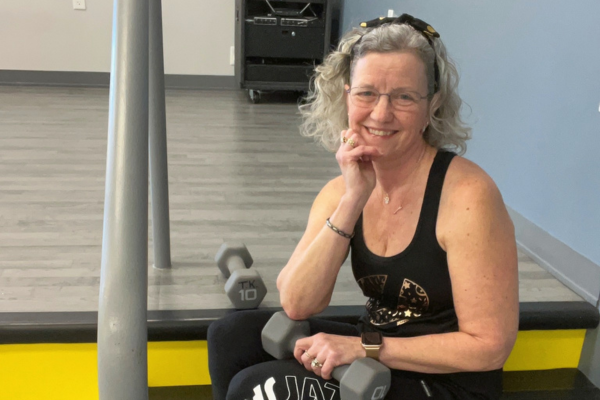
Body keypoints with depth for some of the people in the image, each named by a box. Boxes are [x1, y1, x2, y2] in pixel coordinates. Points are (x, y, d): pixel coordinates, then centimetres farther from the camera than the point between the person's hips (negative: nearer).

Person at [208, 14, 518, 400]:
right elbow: (297, 305, -14)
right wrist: (353, 200, -21)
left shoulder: (467, 193, -21)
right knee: (233, 335, -5)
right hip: (373, 361, 6)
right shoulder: (340, 191, -3)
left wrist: (366, 347, -20)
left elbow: (489, 345, -19)